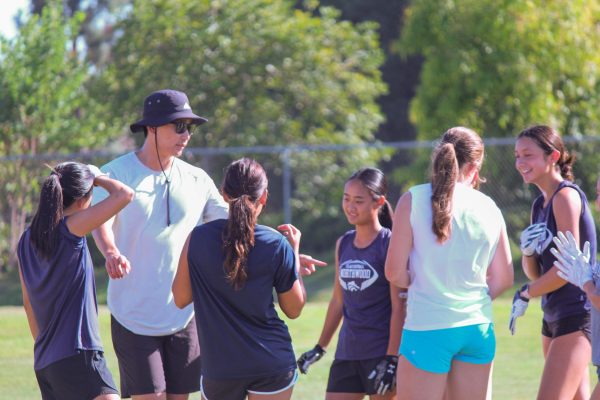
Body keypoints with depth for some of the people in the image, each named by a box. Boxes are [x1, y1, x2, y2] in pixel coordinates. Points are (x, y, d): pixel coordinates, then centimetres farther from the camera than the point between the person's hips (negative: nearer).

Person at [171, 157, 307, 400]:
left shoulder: (199, 238, -6)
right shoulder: (277, 245, -7)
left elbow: (180, 299, 5)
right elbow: (294, 309, 4)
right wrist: (294, 251, 12)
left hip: (219, 366, 1)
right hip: (273, 364, -1)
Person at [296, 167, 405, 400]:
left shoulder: (390, 244, -8)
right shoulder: (343, 245, 10)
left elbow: (399, 305, -11)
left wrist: (392, 359, -17)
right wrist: (320, 348, 21)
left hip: (381, 352, -6)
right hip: (347, 352, 6)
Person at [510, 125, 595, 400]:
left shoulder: (565, 196, -12)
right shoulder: (540, 204, 15)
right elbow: (535, 273, 15)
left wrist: (525, 294, -8)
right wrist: (527, 249, -7)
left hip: (576, 315, -9)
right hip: (554, 316, 10)